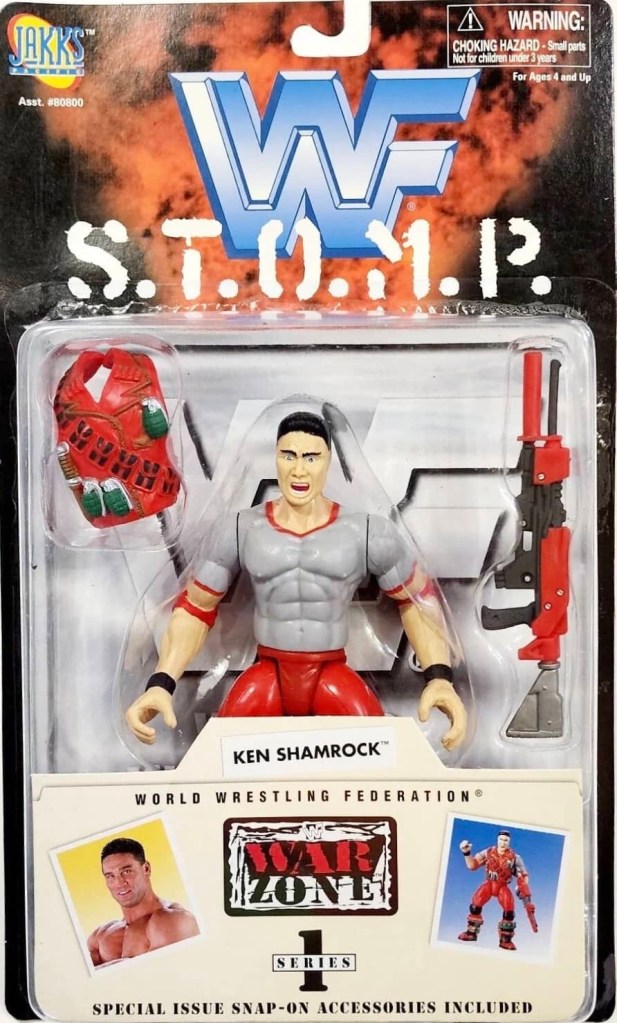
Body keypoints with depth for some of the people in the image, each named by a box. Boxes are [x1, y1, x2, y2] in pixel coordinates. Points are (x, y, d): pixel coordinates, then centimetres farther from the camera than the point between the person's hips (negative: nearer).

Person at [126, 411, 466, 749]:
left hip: (334, 676, -1)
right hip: (267, 675, 1)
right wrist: (161, 683, -6)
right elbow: (194, 608, 8)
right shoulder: (239, 530, 0)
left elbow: (417, 599, 8)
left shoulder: (367, 532, -4)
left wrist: (440, 676, -6)